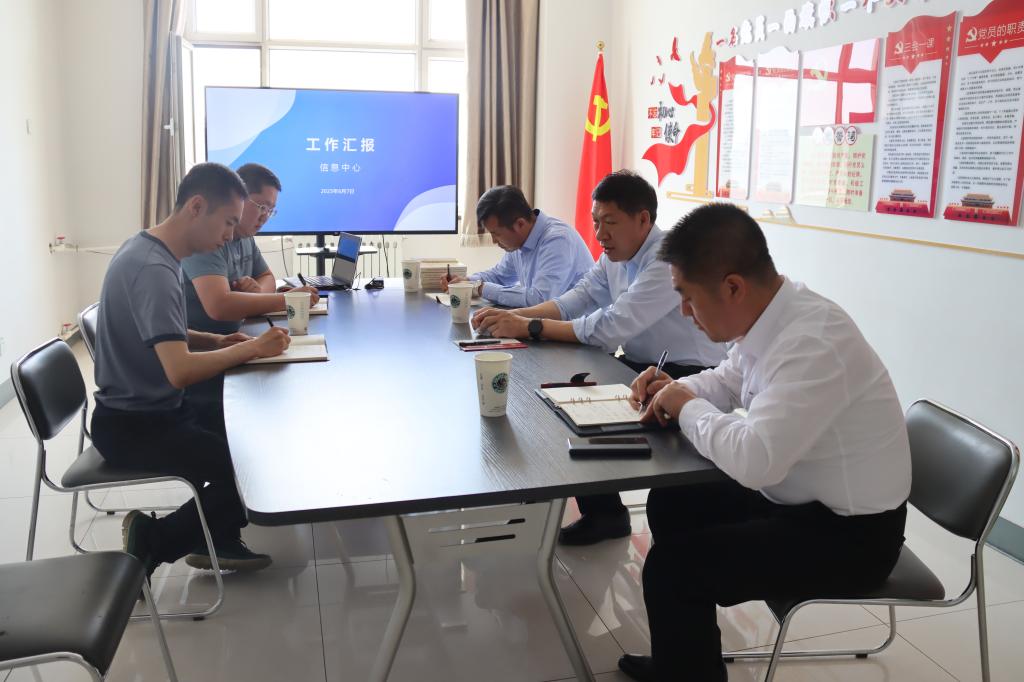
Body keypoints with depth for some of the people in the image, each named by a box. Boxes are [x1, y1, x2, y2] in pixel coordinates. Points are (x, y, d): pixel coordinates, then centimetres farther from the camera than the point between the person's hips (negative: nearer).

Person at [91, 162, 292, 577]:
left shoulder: (152, 250, 5)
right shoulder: (153, 269, -26)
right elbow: (180, 370, -34)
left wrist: (217, 341, 1)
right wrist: (251, 348, -20)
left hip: (154, 411, 10)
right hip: (133, 426, -10)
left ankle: (215, 540, 22)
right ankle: (151, 541, 3)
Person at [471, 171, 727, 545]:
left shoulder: (670, 260, -23)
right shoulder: (615, 255, 6)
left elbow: (611, 327, -30)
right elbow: (574, 301, 1)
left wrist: (530, 327, -25)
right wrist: (513, 316, -15)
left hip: (687, 376, -9)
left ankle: (605, 512, 6)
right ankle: (601, 511, 10)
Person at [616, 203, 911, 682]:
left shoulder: (813, 343, -32)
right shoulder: (771, 317, -4)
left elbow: (753, 460, -39)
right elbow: (729, 380, 16)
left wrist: (688, 408, -22)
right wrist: (677, 390, -5)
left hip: (847, 534, -9)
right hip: (796, 496, 9)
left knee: (671, 568, -16)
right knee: (670, 504, 12)